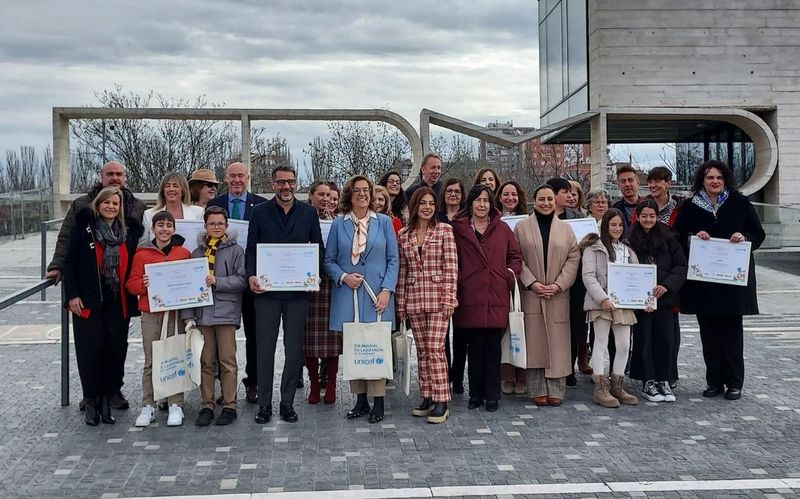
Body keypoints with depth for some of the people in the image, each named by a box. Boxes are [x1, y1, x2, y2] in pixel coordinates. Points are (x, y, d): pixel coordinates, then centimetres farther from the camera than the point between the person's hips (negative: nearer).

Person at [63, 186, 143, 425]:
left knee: (115, 351, 2)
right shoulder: (84, 226, 0)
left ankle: (106, 399, 16)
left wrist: (134, 295, 1)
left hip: (118, 303, 2)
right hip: (88, 303, -2)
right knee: (90, 352, -1)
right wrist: (72, 295, -6)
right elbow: (70, 262, 0)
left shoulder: (130, 229, 7)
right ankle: (91, 402, 12)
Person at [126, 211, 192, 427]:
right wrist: (143, 285, -15)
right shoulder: (142, 254, 5)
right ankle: (148, 406, 13)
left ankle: (175, 405, 10)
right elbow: (131, 283, 6)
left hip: (176, 313, 0)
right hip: (150, 314, 0)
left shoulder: (184, 253, 7)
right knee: (150, 362, 5)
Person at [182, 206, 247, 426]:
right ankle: (207, 405, 15)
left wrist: (217, 281, -15)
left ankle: (229, 406, 8)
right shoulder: (197, 252, 12)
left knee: (227, 361, 0)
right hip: (202, 313, 3)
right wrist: (188, 315, 2)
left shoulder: (235, 250, 2)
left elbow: (242, 280, -5)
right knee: (206, 362, 7)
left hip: (226, 311, -3)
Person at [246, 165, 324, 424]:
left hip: (298, 290, 1)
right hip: (267, 289, -1)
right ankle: (264, 404, 11)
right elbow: (251, 249, 5)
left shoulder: (308, 212, 7)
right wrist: (251, 275, -11)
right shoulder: (260, 212, 5)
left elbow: (319, 248, 9)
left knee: (294, 349, 5)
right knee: (265, 347, 2)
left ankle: (287, 403, 15)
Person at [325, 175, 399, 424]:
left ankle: (378, 401, 5)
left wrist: (387, 290, -7)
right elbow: (329, 260, 8)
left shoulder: (384, 222, 6)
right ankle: (360, 400, 12)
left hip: (377, 296, -1)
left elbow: (393, 259, 3)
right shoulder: (339, 224, 7)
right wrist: (343, 277, -10)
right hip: (347, 294, 1)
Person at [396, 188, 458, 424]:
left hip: (438, 297, -4)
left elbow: (451, 266, -4)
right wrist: (401, 302, 9)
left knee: (435, 348, -9)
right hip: (414, 299, 4)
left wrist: (449, 297, -11)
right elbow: (402, 271, 11)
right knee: (422, 350, 9)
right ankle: (427, 397, 18)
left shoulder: (445, 230, 0)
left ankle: (441, 402, -3)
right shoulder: (404, 235, 9)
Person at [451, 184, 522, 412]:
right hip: (470, 297, -1)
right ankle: (475, 394, 15)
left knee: (493, 349, 4)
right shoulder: (458, 228, 5)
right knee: (474, 348, 4)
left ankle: (492, 396, 12)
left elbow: (515, 257, 13)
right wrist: (457, 283, -4)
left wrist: (509, 275, 0)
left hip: (496, 297, 1)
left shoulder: (502, 229, 10)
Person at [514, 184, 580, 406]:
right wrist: (532, 283, -10)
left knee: (557, 342, 1)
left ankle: (556, 389, 7)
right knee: (534, 342, -1)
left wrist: (558, 284, -7)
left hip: (558, 295, 1)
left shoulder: (566, 229, 10)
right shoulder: (521, 227, 5)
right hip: (531, 294, -1)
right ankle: (538, 390, 5)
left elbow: (573, 259, 5)